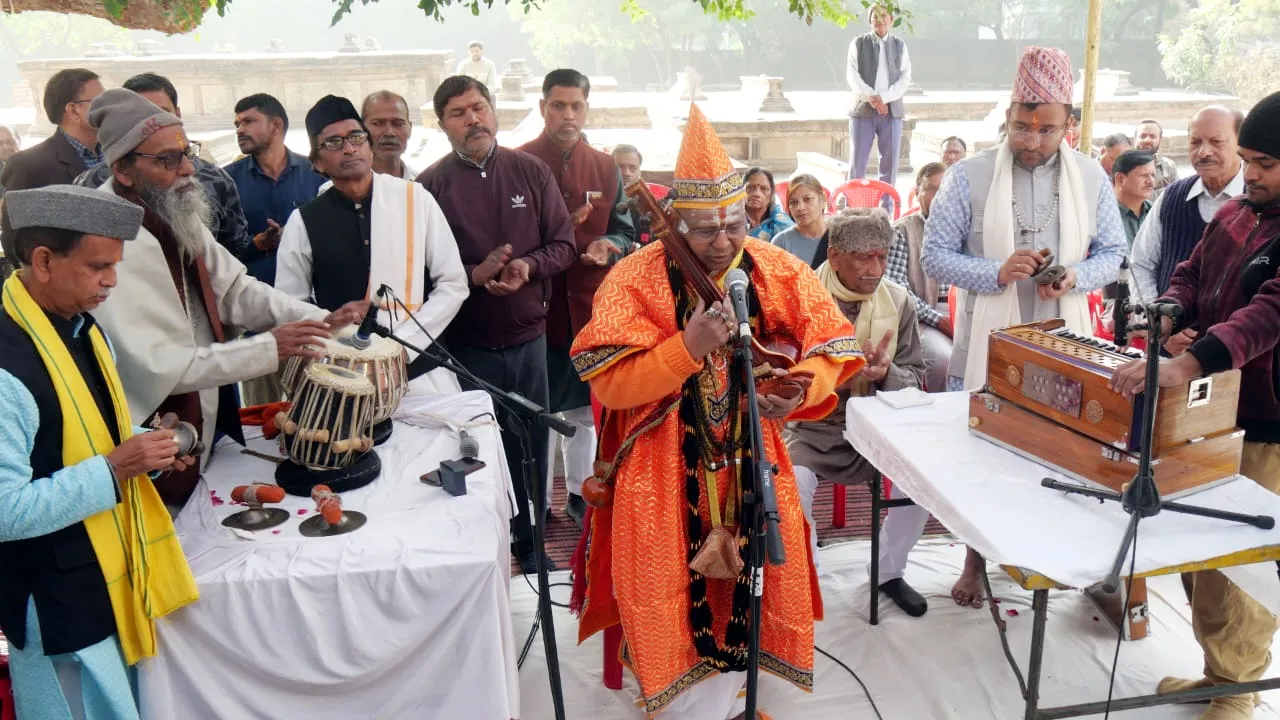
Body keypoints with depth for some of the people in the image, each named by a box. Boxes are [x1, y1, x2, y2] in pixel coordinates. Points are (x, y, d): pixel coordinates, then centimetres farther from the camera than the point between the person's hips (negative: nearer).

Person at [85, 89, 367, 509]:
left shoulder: (178, 215, 2)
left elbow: (235, 289, 3)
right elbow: (157, 367, -28)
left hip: (206, 423, 8)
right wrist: (268, 348, -27)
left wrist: (318, 319, -11)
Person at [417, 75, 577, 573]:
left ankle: (529, 540, 30)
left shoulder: (531, 171, 4)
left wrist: (529, 265, -15)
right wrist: (475, 274, -21)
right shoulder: (430, 185, -3)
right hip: (465, 342, -2)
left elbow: (564, 245, 4)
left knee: (530, 444, 13)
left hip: (528, 336, 3)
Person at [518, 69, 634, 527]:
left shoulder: (606, 169, 9)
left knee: (584, 408, 15)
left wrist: (609, 247, -11)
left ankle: (580, 494, 30)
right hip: (535, 307, -4)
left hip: (590, 307, 4)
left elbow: (624, 231, 11)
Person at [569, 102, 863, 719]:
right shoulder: (635, 279, -11)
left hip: (753, 458, 3)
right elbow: (608, 383, -16)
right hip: (663, 465, -2)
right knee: (667, 580, -2)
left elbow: (832, 346, 0)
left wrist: (799, 389, -21)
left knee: (768, 566, 3)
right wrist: (686, 348, -28)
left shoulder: (779, 271, -3)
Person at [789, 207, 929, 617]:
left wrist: (886, 373, -20)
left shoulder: (898, 300, 0)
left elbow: (915, 379, 3)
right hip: (813, 429, -3)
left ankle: (890, 572, 7)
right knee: (794, 483, -31)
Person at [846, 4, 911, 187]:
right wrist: (871, 97, -16)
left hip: (891, 110, 2)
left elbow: (905, 78, 3)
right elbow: (852, 76, -2)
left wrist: (883, 97, -12)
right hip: (863, 109, -2)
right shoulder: (859, 43, 7)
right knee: (857, 160, -3)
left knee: (890, 161, 1)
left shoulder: (900, 45, 12)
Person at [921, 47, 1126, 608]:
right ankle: (976, 559, 24)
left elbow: (1112, 253, 8)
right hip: (988, 345, -2)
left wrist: (1076, 278, -14)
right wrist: (996, 272, -21)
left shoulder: (1091, 177, 2)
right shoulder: (969, 176, -5)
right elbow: (934, 254, -5)